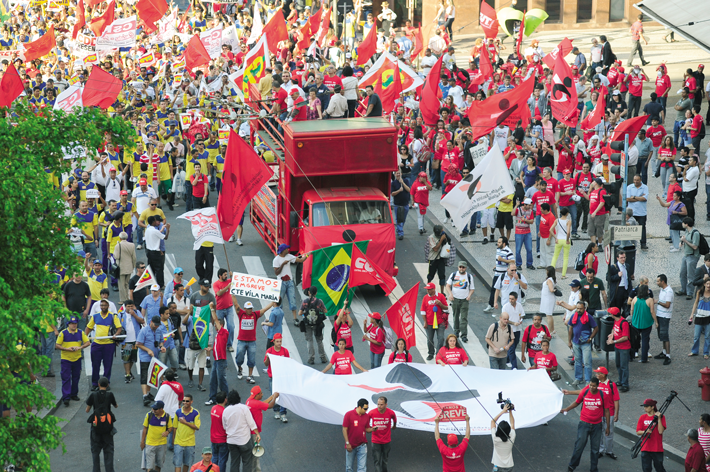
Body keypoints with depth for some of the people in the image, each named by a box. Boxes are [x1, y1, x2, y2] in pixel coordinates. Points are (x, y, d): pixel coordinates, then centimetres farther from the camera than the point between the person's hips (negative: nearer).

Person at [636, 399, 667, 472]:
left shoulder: (661, 417, -4)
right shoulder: (642, 418, 4)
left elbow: (660, 431, -14)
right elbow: (638, 432, 2)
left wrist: (659, 418, -19)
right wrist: (645, 431, -17)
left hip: (657, 448, -3)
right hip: (645, 448, 3)